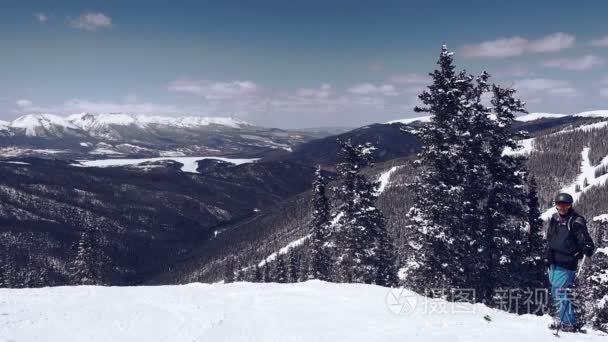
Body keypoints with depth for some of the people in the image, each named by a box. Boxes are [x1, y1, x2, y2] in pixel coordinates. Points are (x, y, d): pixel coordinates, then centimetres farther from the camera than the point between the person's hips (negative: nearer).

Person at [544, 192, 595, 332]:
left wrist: (587, 248, -35)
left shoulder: (576, 222, -10)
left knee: (562, 292, -9)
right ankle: (564, 319, 27)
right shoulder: (554, 219, 11)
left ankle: (569, 323, 2)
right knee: (556, 292, 14)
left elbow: (585, 240, -15)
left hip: (566, 264, -8)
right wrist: (547, 255, 21)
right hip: (553, 262, 8)